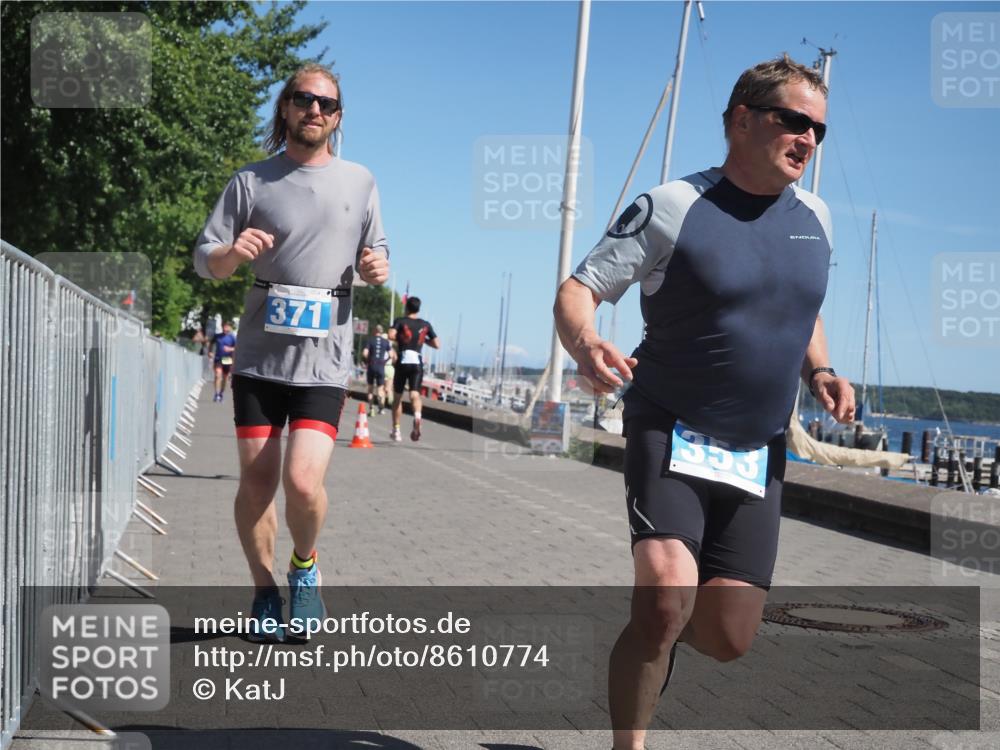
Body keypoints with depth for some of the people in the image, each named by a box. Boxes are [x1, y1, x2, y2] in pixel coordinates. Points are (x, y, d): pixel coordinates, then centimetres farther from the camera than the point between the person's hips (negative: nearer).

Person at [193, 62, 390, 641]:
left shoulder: (360, 181, 11)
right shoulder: (252, 181, 6)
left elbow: (377, 254, 20)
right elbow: (205, 260, 6)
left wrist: (378, 269, -4)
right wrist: (233, 253, -17)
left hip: (325, 358, 0)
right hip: (260, 352, 1)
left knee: (303, 481, -15)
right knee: (257, 482, 3)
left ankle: (305, 567, 15)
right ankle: (265, 590, 23)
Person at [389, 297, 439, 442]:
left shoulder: (400, 321, 2)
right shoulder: (425, 325, 10)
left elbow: (391, 335, -16)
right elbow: (437, 345, 9)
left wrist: (398, 339, 5)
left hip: (403, 361, -1)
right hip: (417, 362, 1)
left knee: (397, 396, 12)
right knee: (414, 393, -7)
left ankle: (396, 430, 16)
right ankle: (417, 416, -40)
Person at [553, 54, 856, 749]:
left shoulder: (815, 218, 8)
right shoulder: (672, 208, -9)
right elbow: (577, 292, -11)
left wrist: (821, 371, 3)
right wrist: (585, 343, -34)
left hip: (758, 455, 5)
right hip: (673, 436, -5)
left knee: (728, 638, 3)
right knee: (666, 597, -25)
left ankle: (656, 633, 39)